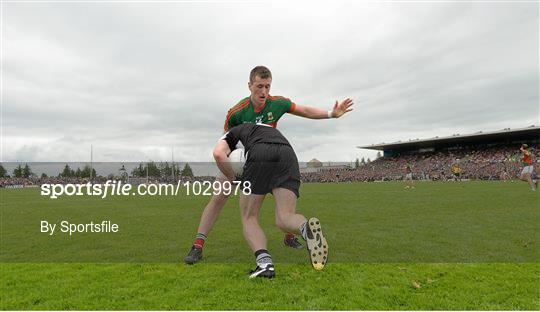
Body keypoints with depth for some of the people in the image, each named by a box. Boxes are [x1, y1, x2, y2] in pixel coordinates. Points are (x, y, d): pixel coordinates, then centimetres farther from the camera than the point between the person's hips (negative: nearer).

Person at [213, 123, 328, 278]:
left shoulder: (233, 133, 32)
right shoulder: (272, 130, 46)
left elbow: (218, 153, 10)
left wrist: (234, 180, 18)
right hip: (288, 153, 4)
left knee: (249, 219, 10)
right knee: (285, 218, 1)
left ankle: (264, 262, -13)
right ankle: (307, 228, -33)